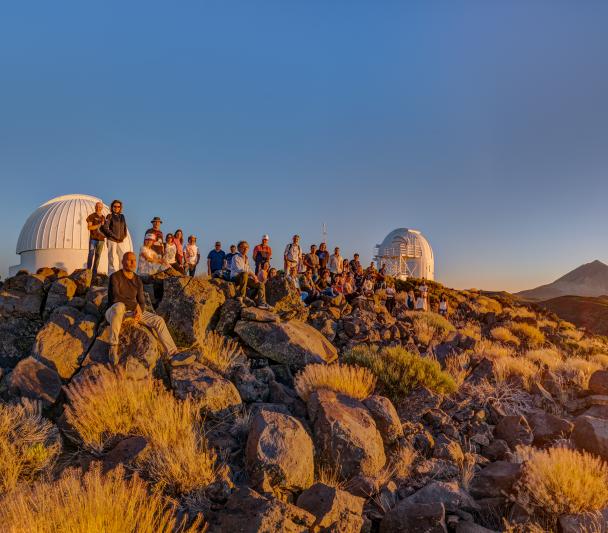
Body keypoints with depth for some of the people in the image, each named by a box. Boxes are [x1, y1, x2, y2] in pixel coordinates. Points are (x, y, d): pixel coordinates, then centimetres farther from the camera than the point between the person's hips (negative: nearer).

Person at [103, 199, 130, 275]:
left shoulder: (122, 216, 14)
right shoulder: (109, 216, 1)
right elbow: (105, 228, -6)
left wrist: (124, 236, 4)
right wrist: (114, 236, -9)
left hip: (122, 240, 4)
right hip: (112, 240, -4)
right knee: (113, 259, -3)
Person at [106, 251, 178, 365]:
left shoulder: (138, 280, 9)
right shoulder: (115, 277, -8)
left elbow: (141, 301, 7)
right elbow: (116, 297, -21)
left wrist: (140, 312, -15)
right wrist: (135, 306, -21)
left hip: (133, 312, 6)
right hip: (114, 312, -5)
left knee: (158, 320, -11)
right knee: (119, 306, -42)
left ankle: (173, 353, -12)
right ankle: (113, 347, -37)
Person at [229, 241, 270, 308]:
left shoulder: (247, 259, 16)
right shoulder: (236, 258, -9)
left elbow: (249, 269, 20)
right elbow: (239, 270, -22)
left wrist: (254, 277, 0)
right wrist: (252, 274, -25)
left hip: (244, 278, 8)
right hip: (235, 277, -8)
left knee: (261, 284, -4)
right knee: (244, 274, -41)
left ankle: (261, 303, -10)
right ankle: (240, 295, -37)